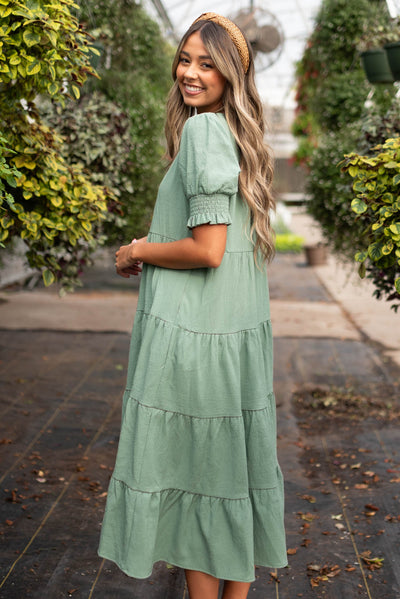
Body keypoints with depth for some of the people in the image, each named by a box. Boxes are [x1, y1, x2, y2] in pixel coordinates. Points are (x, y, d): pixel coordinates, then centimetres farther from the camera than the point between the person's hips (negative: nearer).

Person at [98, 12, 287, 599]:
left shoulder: (205, 130, -14)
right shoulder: (240, 136, 13)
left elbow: (207, 250, -20)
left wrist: (137, 252, -6)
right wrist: (154, 243, 20)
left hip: (191, 330, -9)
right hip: (243, 330, 9)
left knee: (190, 465, 3)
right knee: (236, 464, 16)